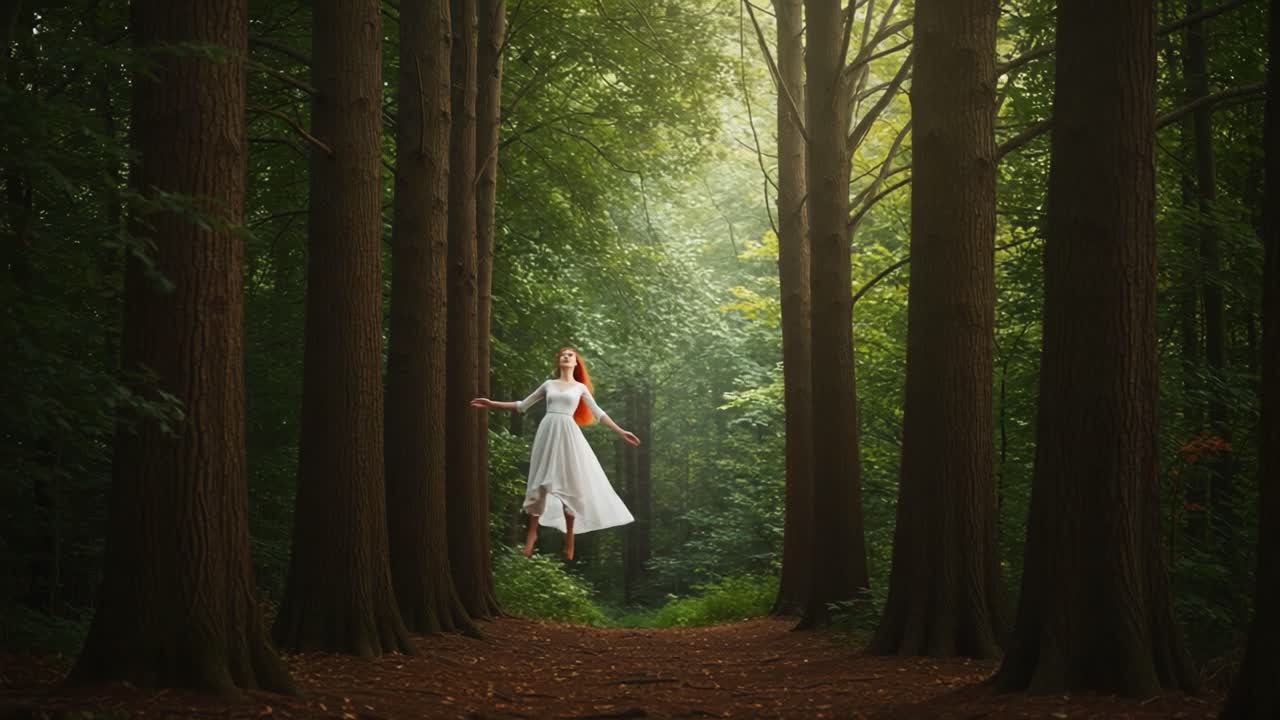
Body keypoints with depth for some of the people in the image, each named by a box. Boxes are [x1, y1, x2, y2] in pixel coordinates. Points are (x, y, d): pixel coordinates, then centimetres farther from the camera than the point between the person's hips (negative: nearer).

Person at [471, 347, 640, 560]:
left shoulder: (580, 387, 12)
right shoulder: (549, 384, 15)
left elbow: (598, 414, 12)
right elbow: (521, 406, 18)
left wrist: (621, 432, 4)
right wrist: (492, 404, 13)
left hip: (568, 434, -1)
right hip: (547, 433, 1)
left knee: (569, 484, -2)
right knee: (540, 483, 0)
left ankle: (569, 537, 4)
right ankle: (532, 532, 6)